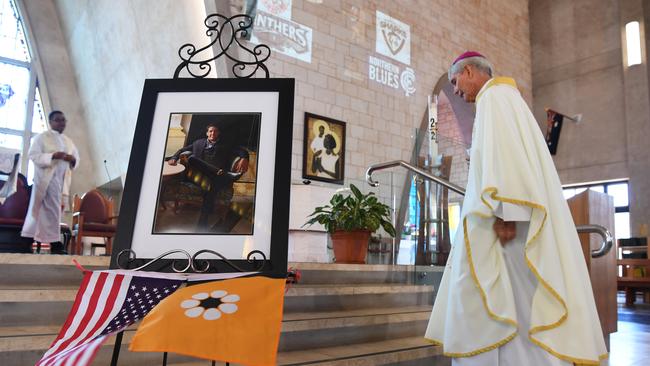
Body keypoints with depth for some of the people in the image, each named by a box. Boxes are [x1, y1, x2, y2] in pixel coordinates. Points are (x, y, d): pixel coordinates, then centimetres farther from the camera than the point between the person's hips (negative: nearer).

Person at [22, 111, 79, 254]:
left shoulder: (68, 141, 21)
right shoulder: (41, 137, 4)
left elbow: (77, 157, 20)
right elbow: (33, 155, -7)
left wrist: (73, 159, -5)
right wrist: (53, 156, -21)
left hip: (63, 180, 5)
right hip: (46, 178, -5)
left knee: (46, 210, 5)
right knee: (52, 209, -10)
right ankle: (54, 243, -8)